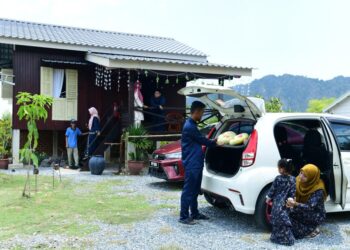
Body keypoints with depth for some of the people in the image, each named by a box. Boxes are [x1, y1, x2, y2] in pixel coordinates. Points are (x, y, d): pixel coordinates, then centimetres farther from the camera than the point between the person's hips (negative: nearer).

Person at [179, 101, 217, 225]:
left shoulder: (192, 125, 15)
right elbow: (202, 140, -11)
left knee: (195, 190, 16)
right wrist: (215, 143, 5)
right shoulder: (189, 126, -18)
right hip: (191, 164, -10)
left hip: (196, 163, 10)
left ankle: (195, 213, 26)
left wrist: (212, 141, 16)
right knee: (188, 191, -4)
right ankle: (183, 216, 2)